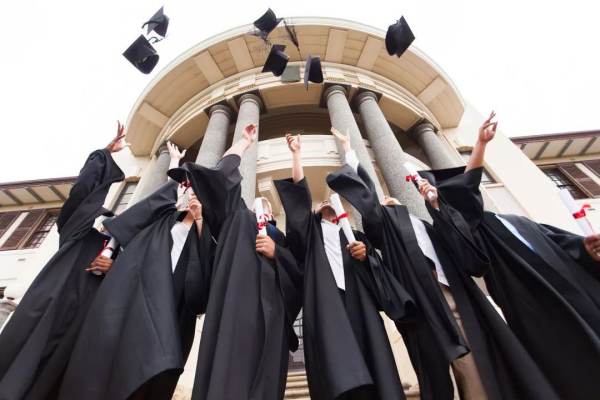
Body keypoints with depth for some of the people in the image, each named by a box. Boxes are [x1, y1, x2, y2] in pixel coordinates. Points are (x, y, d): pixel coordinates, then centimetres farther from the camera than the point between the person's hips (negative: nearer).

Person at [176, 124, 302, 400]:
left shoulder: (280, 239, 27)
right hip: (237, 305, -2)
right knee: (229, 370, -16)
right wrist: (245, 141, 24)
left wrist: (275, 253, -3)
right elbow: (225, 173, 13)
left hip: (270, 313, 3)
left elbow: (299, 276, 13)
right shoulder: (239, 220, 20)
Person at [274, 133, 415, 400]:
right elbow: (300, 193, 12)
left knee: (366, 352, -9)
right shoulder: (313, 229, 23)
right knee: (336, 359, -17)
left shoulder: (352, 233, 27)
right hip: (324, 296, -2)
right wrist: (296, 153, 14)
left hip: (355, 296, 2)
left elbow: (374, 265, 17)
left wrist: (364, 254, -7)